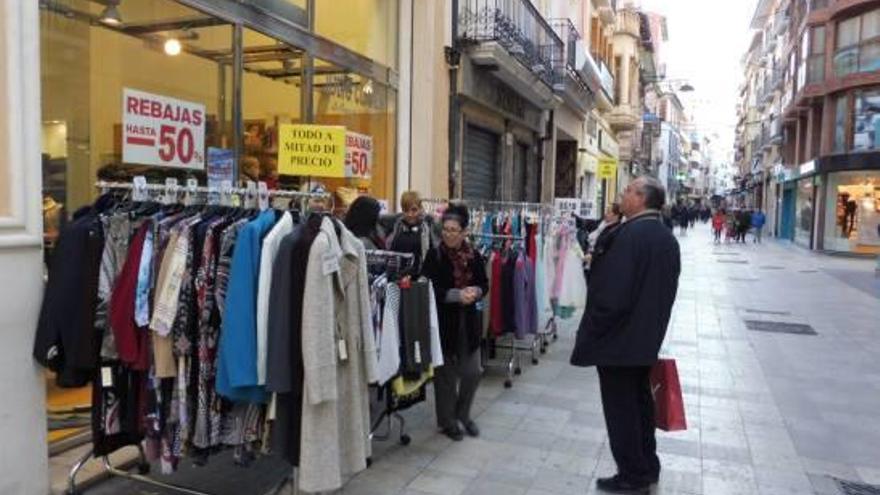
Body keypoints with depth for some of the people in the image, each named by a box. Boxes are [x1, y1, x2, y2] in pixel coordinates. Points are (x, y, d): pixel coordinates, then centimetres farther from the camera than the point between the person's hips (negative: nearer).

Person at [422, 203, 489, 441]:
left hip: (468, 321, 3)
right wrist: (457, 295, -23)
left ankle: (463, 414, 33)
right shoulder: (434, 256, -9)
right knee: (446, 373, 8)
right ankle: (447, 420, 27)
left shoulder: (474, 256, 1)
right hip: (443, 321, -3)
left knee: (472, 372, 8)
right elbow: (429, 289, -12)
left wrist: (476, 291, -13)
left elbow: (484, 284, 10)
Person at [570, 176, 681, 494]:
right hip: (646, 337, 9)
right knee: (640, 402, 20)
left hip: (619, 338, -9)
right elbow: (666, 289, 14)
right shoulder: (666, 237, 7)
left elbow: (612, 293, -26)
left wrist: (591, 331, -14)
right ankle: (647, 467, 33)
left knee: (621, 409, 5)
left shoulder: (630, 234, -23)